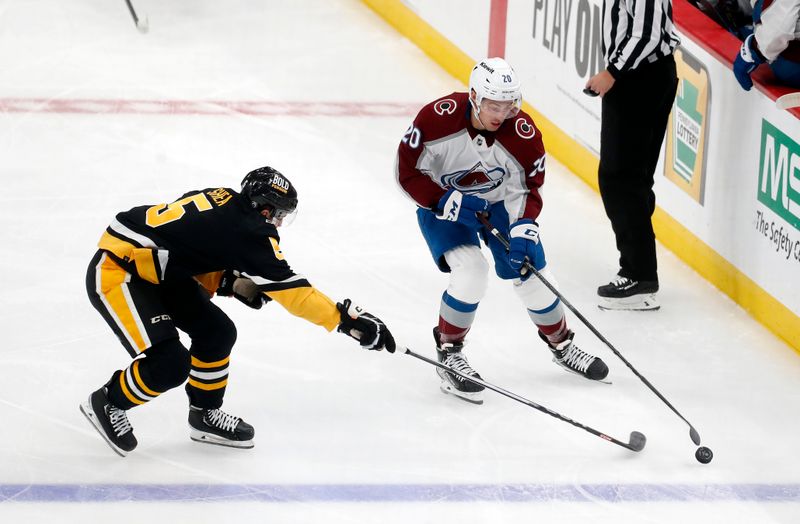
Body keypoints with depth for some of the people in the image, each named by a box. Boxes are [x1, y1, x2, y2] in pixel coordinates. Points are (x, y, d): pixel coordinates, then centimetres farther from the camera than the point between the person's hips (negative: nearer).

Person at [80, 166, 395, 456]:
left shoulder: (223, 199, 4)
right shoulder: (246, 229, -22)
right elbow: (287, 287, -21)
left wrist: (231, 283, 1)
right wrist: (347, 318, -19)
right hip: (114, 272, -10)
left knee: (216, 331, 10)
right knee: (169, 364, -17)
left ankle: (204, 414, 26)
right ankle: (107, 403, 7)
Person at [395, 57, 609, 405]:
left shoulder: (523, 134, -25)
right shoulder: (438, 119, -31)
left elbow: (527, 189, -11)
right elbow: (407, 172, -20)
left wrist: (523, 230, -27)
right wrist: (447, 202, -29)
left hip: (499, 201, 3)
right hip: (443, 203, -3)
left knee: (531, 274, 2)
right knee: (471, 272, -24)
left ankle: (561, 344, 30)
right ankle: (448, 353, -4)